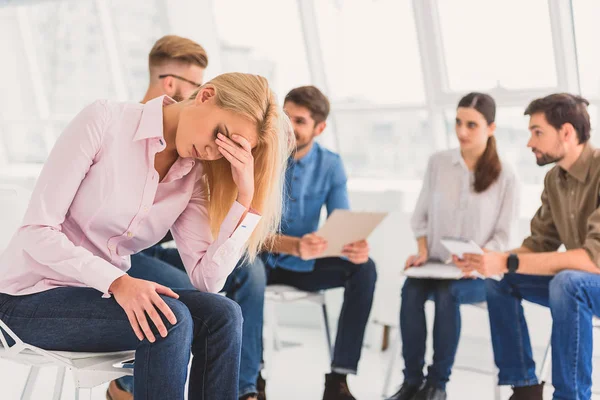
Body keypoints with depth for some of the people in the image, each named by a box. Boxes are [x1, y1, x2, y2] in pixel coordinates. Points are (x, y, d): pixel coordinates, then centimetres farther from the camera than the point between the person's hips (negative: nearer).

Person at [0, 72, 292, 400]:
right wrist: (118, 282, -30)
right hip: (31, 297, -5)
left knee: (222, 315, -17)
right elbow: (37, 231, -20)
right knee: (169, 320, -28)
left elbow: (207, 279, -11)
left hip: (103, 293, 6)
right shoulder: (104, 121, -16)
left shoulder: (192, 176, 0)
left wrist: (246, 197, -17)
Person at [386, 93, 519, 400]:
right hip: (436, 265, 3)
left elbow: (502, 235, -4)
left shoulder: (504, 177, -4)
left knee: (448, 293, -35)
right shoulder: (438, 162, 5)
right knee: (411, 289, -30)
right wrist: (422, 252, -4)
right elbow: (421, 215, 10)